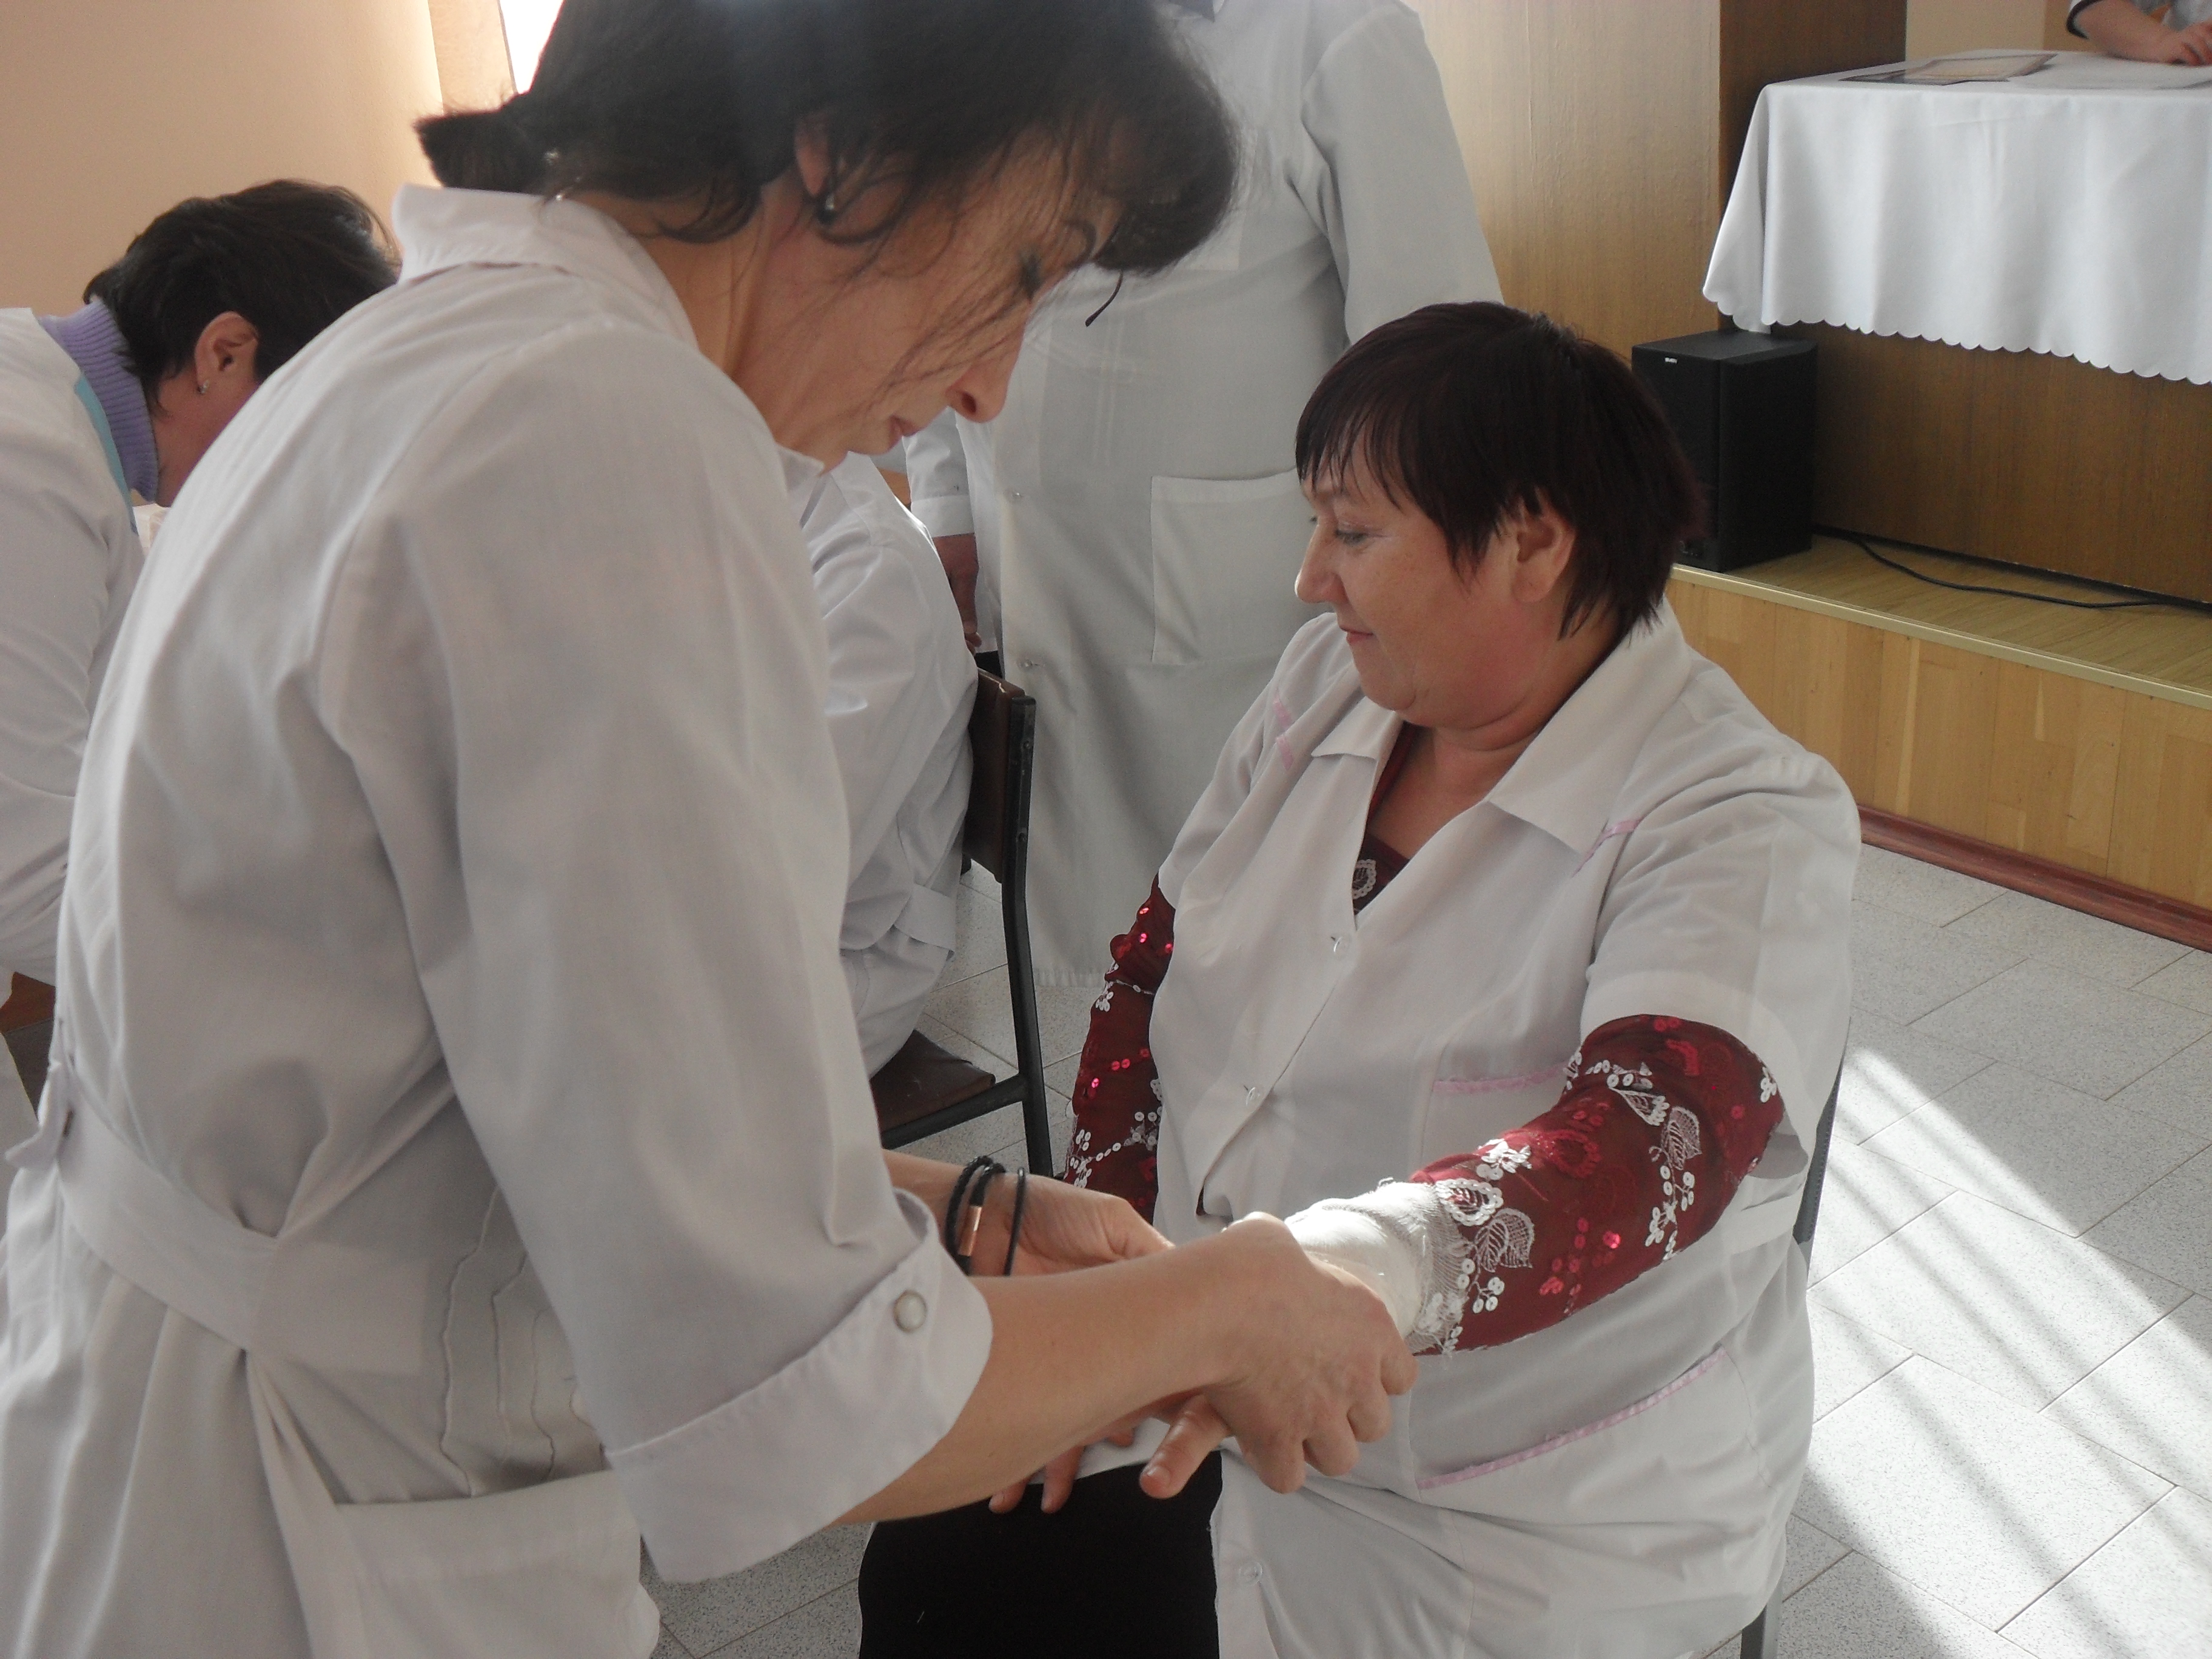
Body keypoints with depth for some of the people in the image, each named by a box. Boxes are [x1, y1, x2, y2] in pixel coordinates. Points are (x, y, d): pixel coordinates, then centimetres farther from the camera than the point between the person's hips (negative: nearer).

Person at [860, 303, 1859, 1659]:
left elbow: (1650, 1149, -36)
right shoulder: (1336, 684, 0)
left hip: (1520, 1531, -5)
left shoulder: (1748, 824, -20)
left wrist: (1332, 1275, -53)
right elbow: (1155, 972, 4)